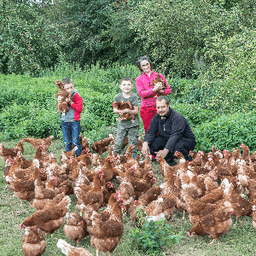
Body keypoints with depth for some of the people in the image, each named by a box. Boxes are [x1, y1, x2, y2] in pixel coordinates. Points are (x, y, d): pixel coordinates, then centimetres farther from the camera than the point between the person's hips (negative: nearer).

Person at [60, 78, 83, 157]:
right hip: (65, 122, 4)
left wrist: (71, 103, -20)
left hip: (74, 122, -4)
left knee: (75, 141, -5)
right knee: (67, 142, 10)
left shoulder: (77, 96, -10)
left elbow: (80, 109, -14)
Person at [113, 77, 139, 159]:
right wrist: (120, 111, -17)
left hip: (133, 124, -2)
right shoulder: (118, 97, -1)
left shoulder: (134, 97, -8)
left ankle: (133, 158, 14)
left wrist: (127, 111, -27)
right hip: (122, 123, 2)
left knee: (133, 143, 2)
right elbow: (114, 109, 4)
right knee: (118, 143, -1)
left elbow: (135, 111, -11)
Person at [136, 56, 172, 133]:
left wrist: (161, 91, -14)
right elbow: (141, 93, -6)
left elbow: (169, 90, 8)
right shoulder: (139, 79, 8)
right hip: (146, 108, 0)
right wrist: (154, 90, -17)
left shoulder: (159, 76, 10)